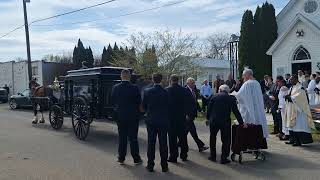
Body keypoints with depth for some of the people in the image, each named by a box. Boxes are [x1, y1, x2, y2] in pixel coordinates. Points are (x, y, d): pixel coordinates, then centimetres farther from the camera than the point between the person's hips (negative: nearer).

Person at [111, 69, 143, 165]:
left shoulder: (115, 88, -4)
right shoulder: (135, 88, -13)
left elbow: (113, 101, 3)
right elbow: (139, 102, -8)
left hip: (120, 116, 3)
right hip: (132, 117, -2)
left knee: (122, 138, 13)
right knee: (133, 138, 6)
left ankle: (121, 158, 19)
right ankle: (136, 159, 13)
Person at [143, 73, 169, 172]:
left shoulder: (147, 91, -8)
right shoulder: (166, 92, -10)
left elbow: (143, 105, 2)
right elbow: (168, 107, -1)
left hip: (151, 120, 0)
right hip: (163, 121, 0)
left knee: (151, 143, 9)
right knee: (163, 144, 8)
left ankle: (150, 165, 14)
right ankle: (164, 166, 14)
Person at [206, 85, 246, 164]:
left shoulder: (213, 97, 5)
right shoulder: (231, 98, 2)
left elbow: (209, 110, 5)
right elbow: (236, 111, 1)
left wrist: (208, 119, 18)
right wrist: (241, 123, 6)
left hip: (213, 121, 2)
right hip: (225, 122, -2)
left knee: (212, 138, 19)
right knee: (226, 140, 9)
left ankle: (212, 156, 26)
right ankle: (224, 158, 10)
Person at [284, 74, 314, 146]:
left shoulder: (300, 88, -11)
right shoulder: (292, 87, 15)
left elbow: (299, 97, -20)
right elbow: (290, 96, 18)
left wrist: (290, 97, -18)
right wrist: (287, 97, -3)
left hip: (298, 109, -9)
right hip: (291, 109, 9)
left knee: (298, 125, -7)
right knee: (292, 124, 11)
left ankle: (298, 141, -4)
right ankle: (293, 140, 18)